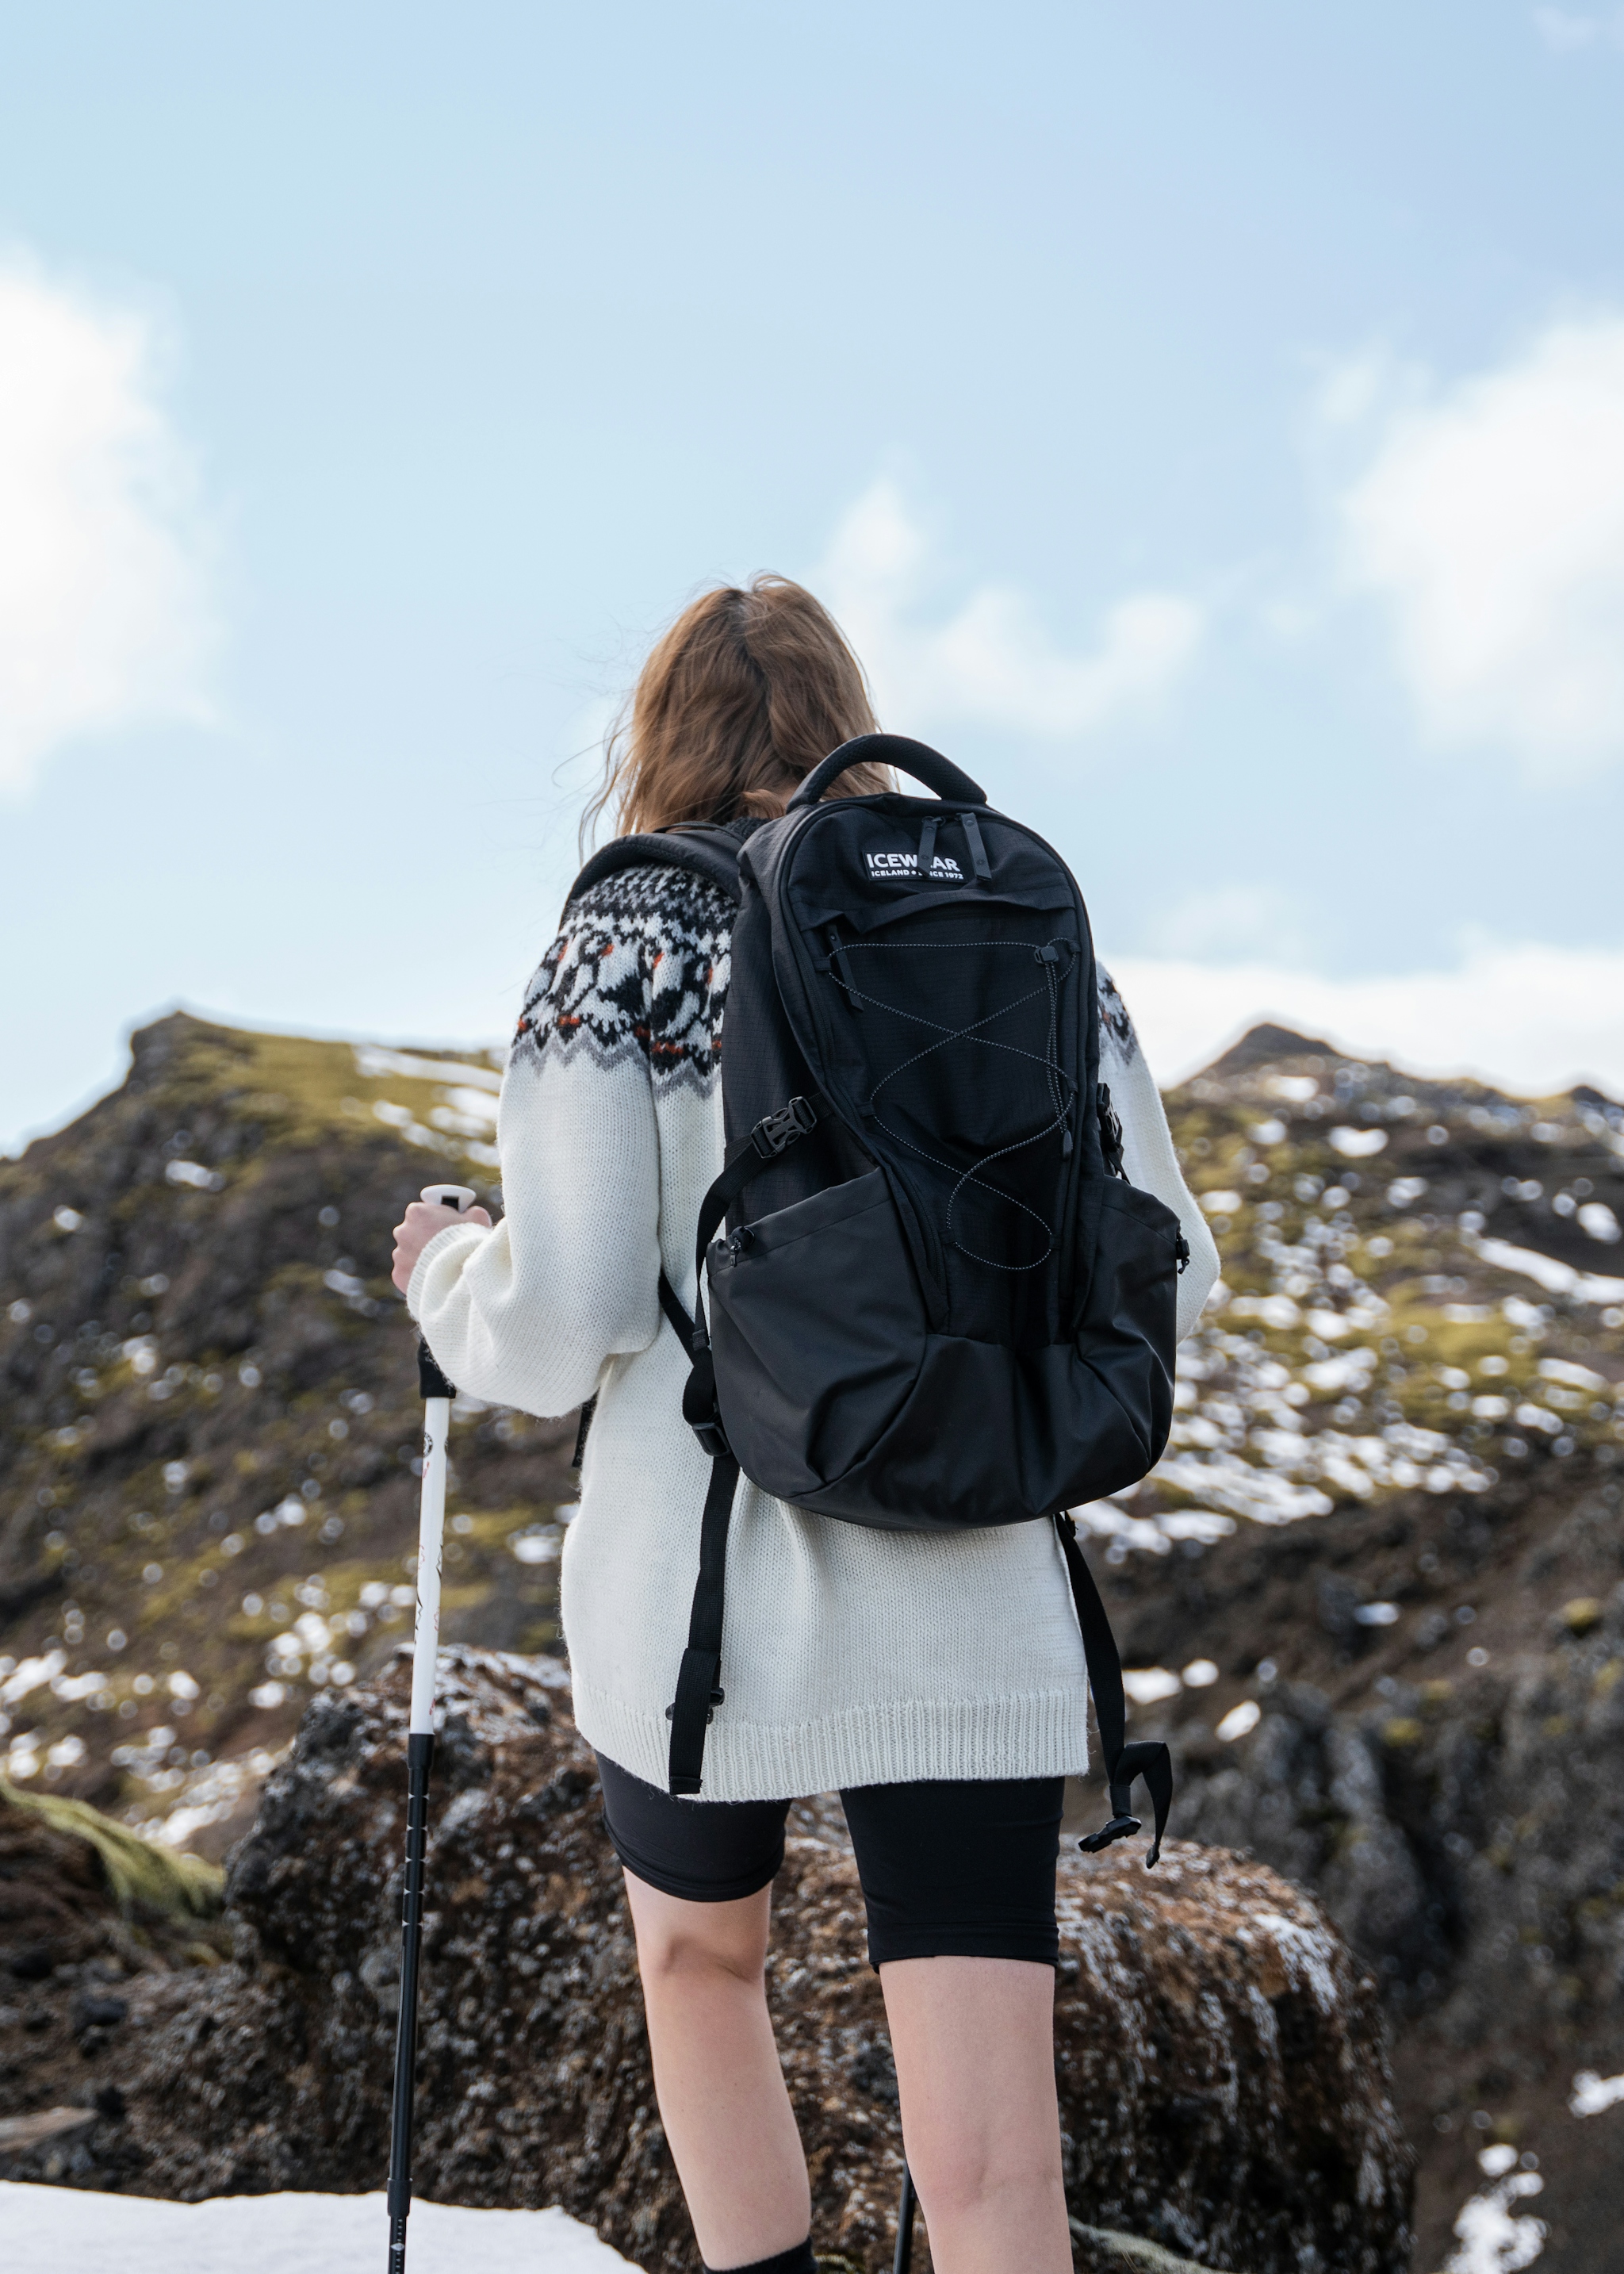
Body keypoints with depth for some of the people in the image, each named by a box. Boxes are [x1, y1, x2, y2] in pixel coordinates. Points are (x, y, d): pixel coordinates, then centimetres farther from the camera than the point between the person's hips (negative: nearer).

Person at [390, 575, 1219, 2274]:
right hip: (974, 1617, 2)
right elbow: (1158, 1280, 6)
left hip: (700, 1599, -1)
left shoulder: (623, 935, -3)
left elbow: (557, 1327, -10)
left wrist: (445, 1269, 12)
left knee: (698, 1967, 29)